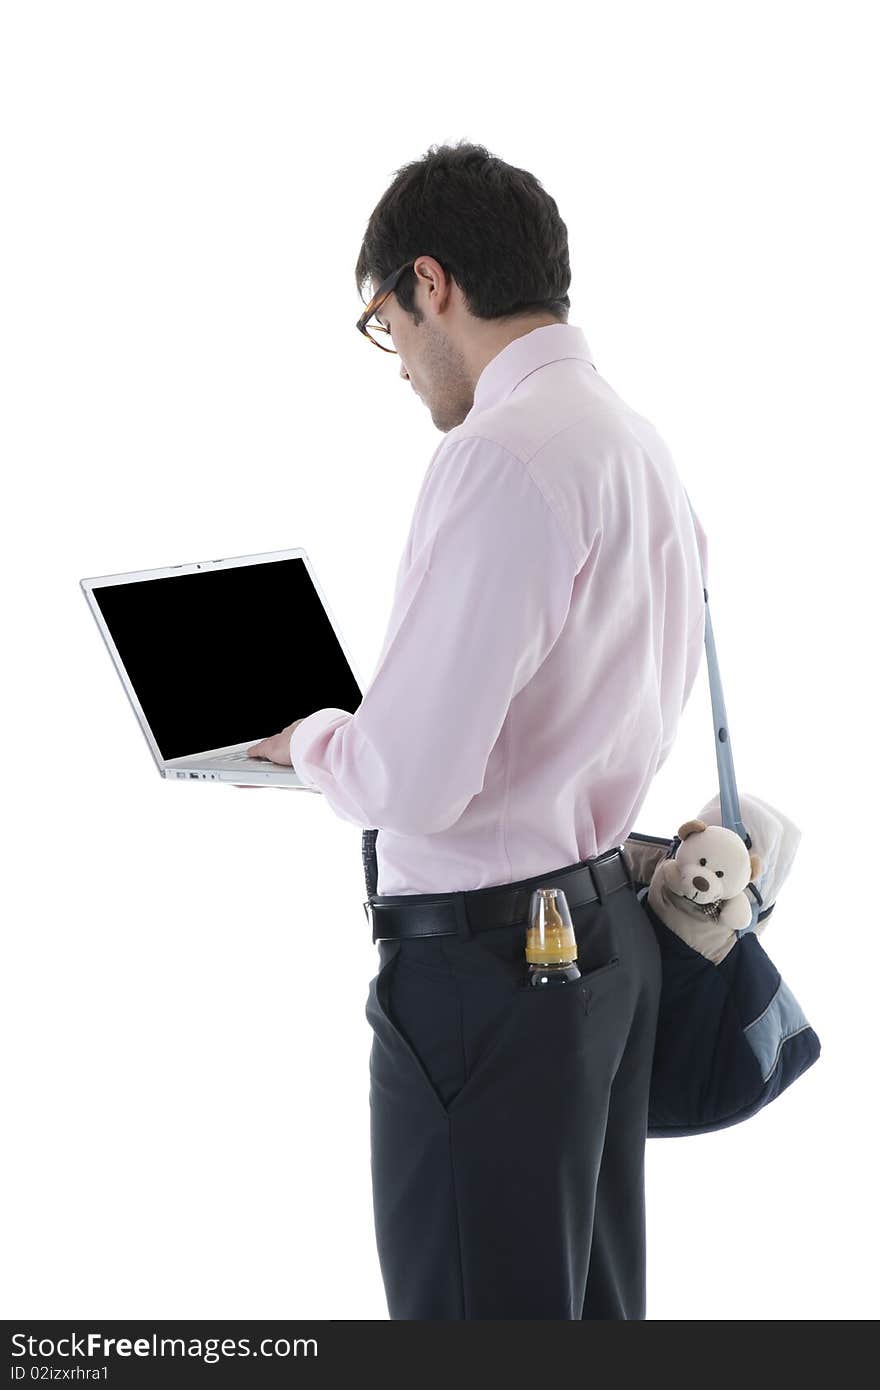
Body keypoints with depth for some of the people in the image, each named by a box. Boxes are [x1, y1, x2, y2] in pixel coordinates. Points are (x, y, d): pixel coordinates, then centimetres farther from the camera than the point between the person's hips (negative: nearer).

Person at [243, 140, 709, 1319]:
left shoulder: (503, 456, -19)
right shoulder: (640, 441, 9)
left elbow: (411, 778, -23)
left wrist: (310, 741, -2)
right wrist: (366, 730, 18)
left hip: (485, 957, -9)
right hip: (610, 936, 9)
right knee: (597, 1308, 18)